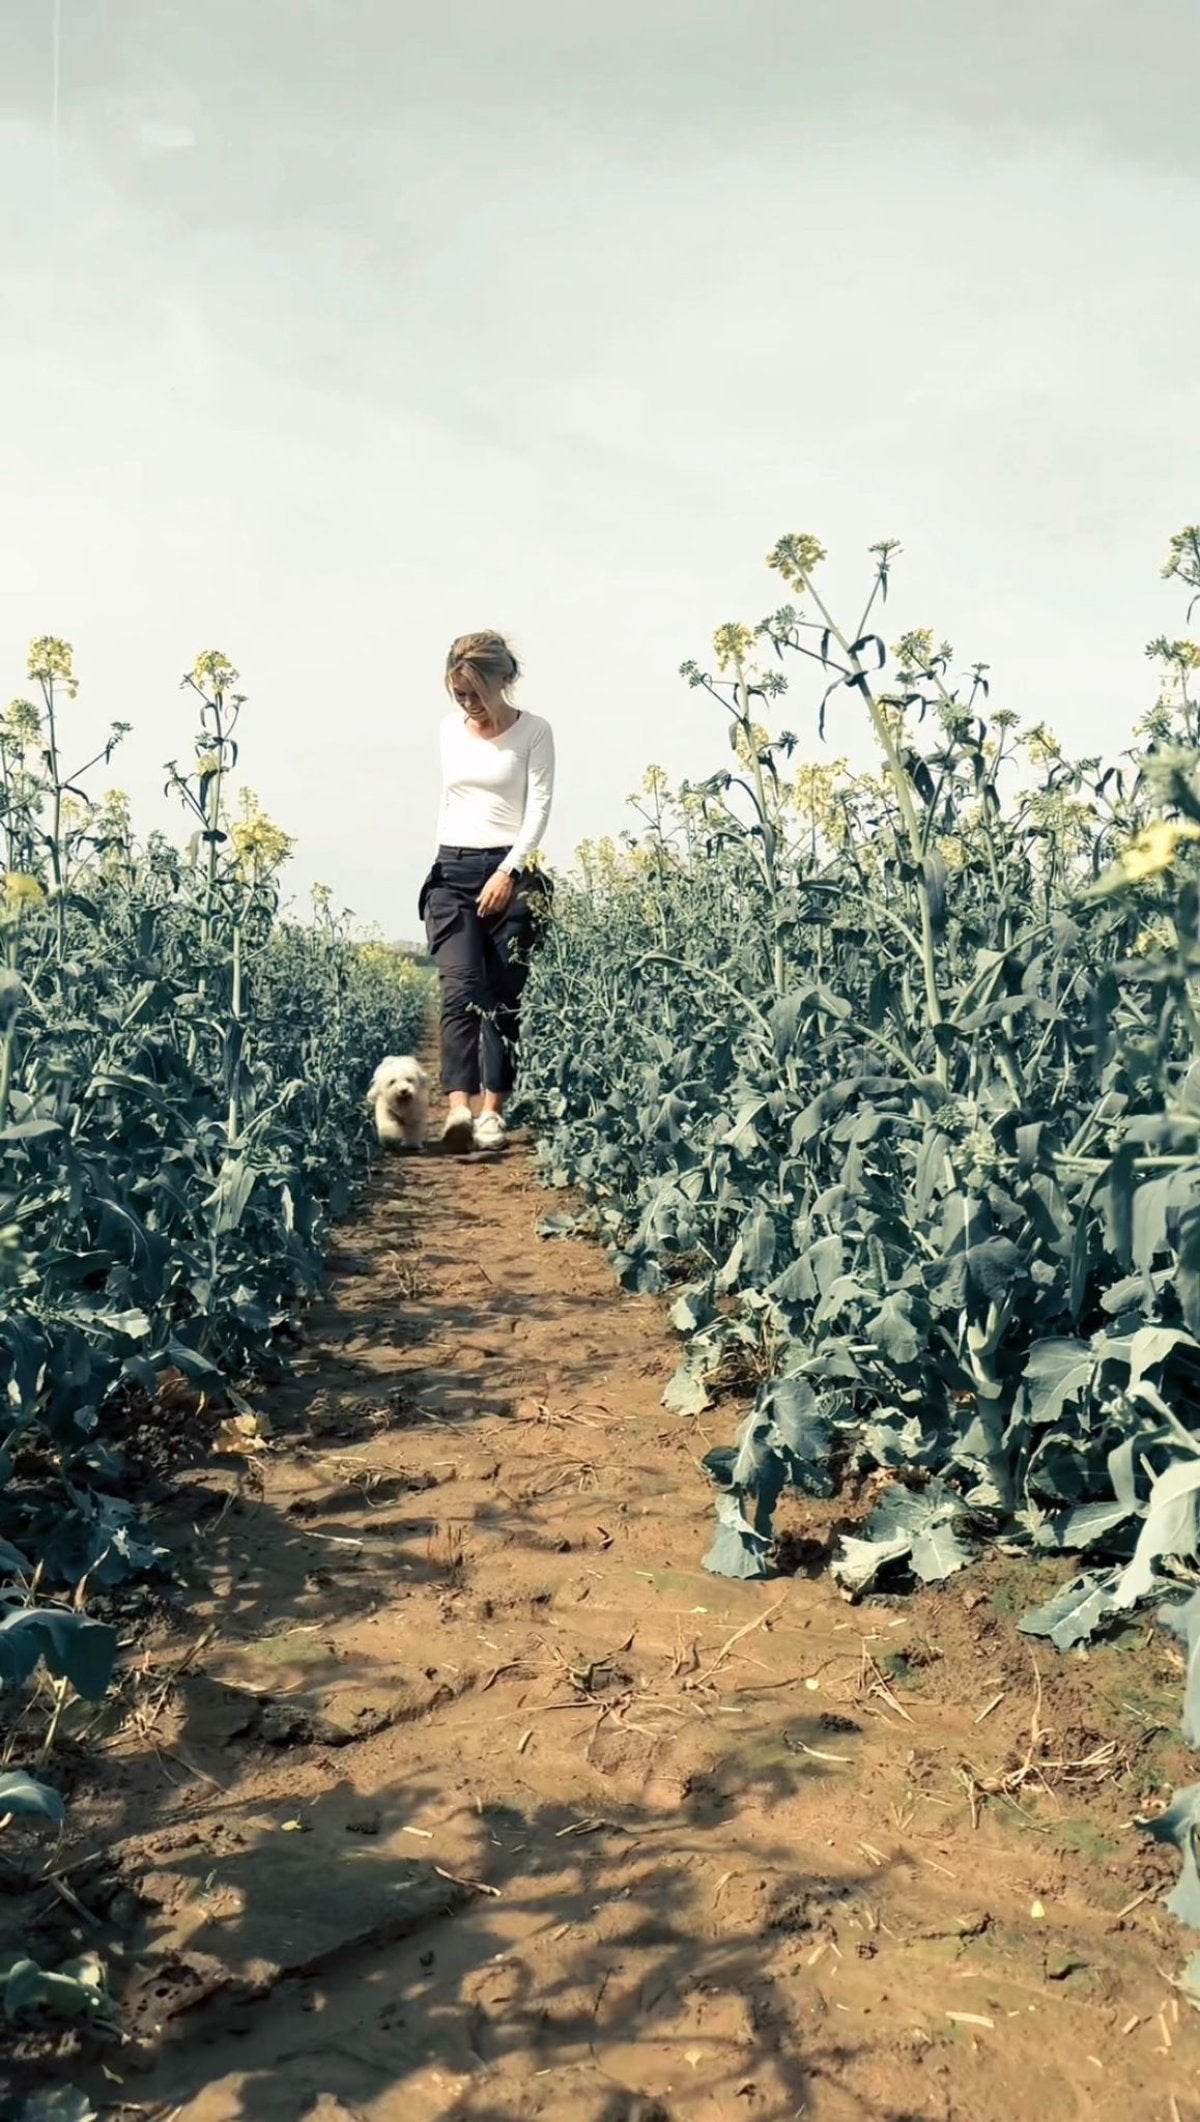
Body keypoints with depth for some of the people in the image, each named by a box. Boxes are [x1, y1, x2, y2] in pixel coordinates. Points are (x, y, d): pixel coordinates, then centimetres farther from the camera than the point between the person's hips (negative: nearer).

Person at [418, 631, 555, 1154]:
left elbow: (539, 806, -6)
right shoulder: (450, 728, 13)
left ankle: (492, 1110, 4)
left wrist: (508, 871, -15)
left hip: (509, 871, -3)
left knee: (504, 996, -2)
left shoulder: (533, 731, -1)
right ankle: (458, 1107, -26)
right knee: (460, 989, -13)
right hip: (451, 870, 3)